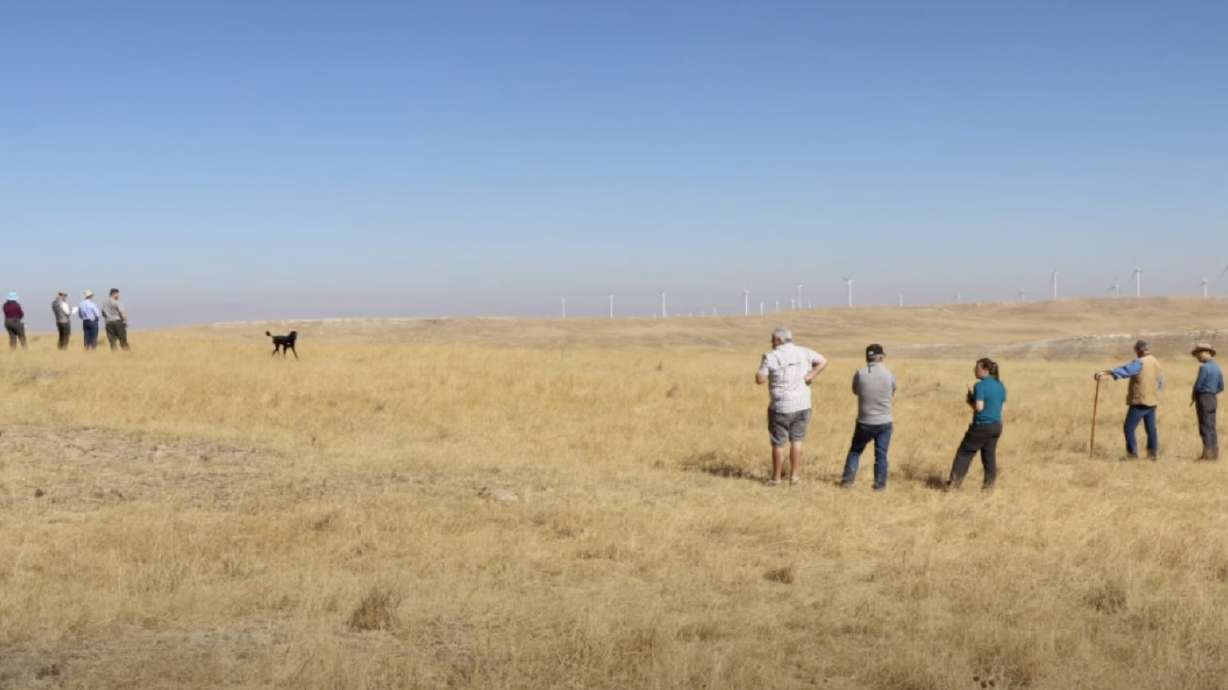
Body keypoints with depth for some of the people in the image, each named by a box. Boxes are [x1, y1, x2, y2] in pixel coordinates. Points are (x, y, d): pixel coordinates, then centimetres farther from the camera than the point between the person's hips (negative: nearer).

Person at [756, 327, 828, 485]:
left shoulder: (771, 357, -11)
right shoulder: (803, 352, 2)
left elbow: (760, 379, -10)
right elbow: (823, 361, -1)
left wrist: (762, 367, 8)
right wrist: (810, 377, -6)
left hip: (781, 407, -4)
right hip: (802, 406, 4)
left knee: (778, 443, 8)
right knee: (796, 440, 15)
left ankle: (776, 477, 17)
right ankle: (794, 476, 16)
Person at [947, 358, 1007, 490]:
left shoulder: (980, 386, -16)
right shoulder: (1000, 385, 8)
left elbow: (979, 407, -21)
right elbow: (1003, 407, 13)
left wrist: (970, 401, -2)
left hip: (982, 426, -7)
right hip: (996, 425, 7)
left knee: (965, 453, 3)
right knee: (989, 454, 13)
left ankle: (955, 482, 2)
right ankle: (989, 483, 14)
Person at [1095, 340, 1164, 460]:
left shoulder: (1140, 363, -14)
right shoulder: (1156, 362, 12)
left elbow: (1125, 369, -28)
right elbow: (1160, 383, 21)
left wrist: (1106, 372, -37)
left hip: (1139, 401, -8)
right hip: (1152, 400, 8)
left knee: (1129, 428, -3)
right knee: (1151, 428, 15)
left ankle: (1132, 453, -5)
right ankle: (1153, 452, 19)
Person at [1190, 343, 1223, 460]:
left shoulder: (1204, 367, -17)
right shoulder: (1217, 367, 10)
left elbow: (1198, 385, -14)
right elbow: (1221, 387, 14)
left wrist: (1193, 397, 4)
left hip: (1203, 400, -8)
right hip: (1213, 399, 8)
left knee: (1205, 428, -5)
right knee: (1211, 428, 11)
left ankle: (1207, 454, -6)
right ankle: (1214, 453, 12)